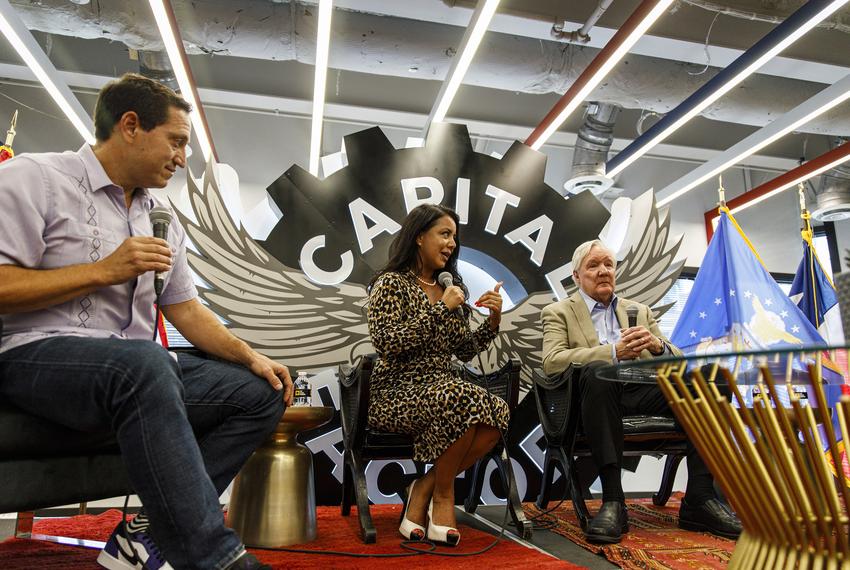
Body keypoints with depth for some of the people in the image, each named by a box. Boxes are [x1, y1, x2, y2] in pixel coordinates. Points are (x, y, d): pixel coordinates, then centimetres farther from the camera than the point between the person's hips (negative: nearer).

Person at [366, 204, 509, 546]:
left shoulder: (452, 288, 15)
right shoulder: (391, 283, -3)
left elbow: (465, 351, 15)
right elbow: (387, 344, -17)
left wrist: (493, 321, -1)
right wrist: (440, 309, -17)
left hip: (442, 388, 6)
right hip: (397, 392, -6)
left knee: (498, 413, -24)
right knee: (463, 401, -35)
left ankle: (424, 489, -7)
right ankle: (442, 495, -7)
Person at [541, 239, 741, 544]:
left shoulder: (640, 311, 25)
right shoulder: (558, 312, 12)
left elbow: (677, 359, 16)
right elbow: (551, 361, -7)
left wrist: (658, 345, -10)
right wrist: (614, 352, -19)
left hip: (643, 390, 4)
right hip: (600, 390, -4)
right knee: (597, 370, -37)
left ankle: (700, 498, -19)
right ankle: (612, 500, -33)